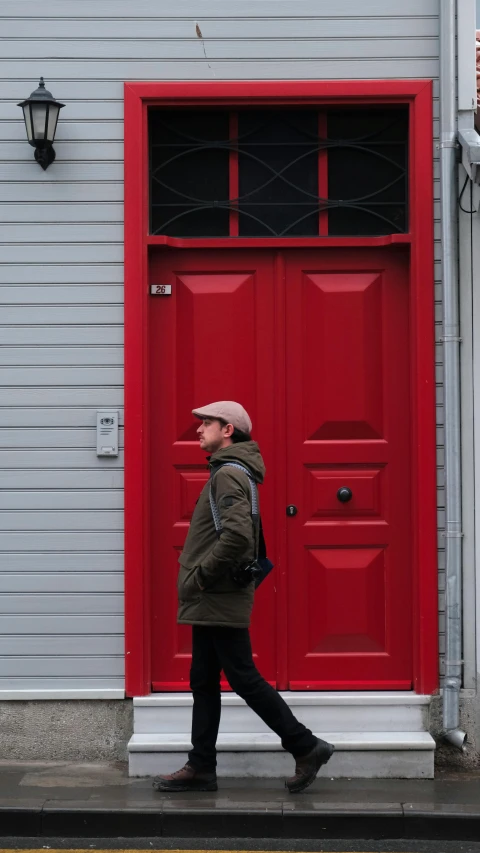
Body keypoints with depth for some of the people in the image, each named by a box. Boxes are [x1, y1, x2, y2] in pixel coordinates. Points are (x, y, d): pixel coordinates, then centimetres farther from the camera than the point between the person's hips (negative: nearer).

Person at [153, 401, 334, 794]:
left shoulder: (229, 474, -15)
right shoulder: (232, 472, 17)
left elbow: (237, 534, -30)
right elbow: (245, 534, 26)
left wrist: (200, 577, -20)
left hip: (220, 601, -10)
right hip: (212, 603, 10)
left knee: (243, 677, -6)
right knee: (204, 681, 11)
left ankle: (305, 746, 1)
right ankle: (201, 767, 15)